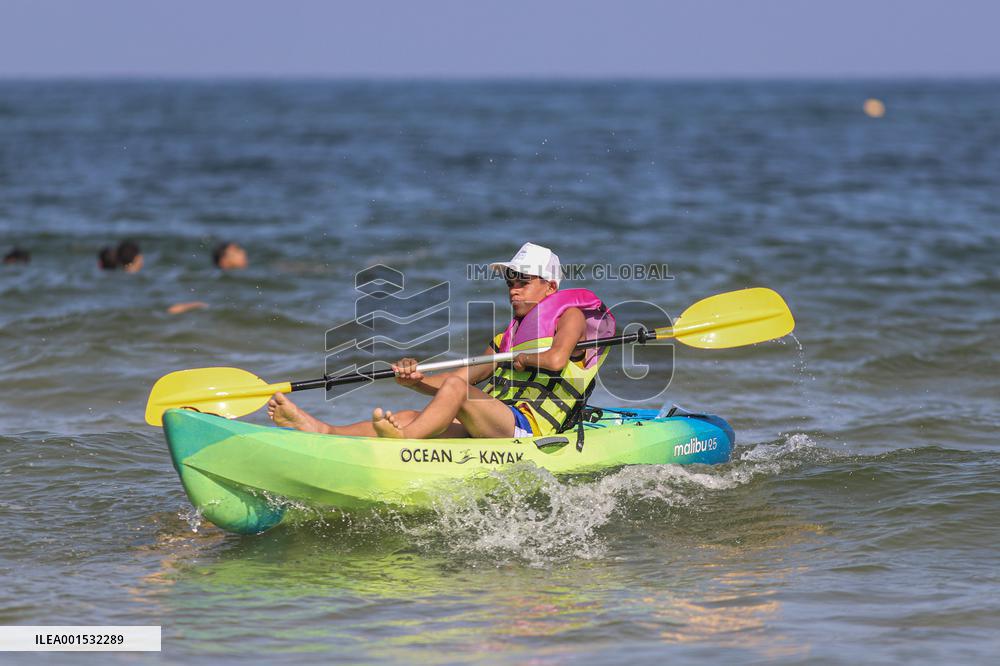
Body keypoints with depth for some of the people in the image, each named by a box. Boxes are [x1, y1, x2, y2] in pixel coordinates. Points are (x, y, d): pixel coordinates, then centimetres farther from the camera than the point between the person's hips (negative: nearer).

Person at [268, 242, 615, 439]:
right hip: (485, 430, 7)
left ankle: (403, 439, -55)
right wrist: (416, 381, 2)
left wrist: (523, 357, 4)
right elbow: (466, 375, 20)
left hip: (530, 426, -7)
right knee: (411, 418, -13)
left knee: (457, 388, -31)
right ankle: (325, 432, -32)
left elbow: (557, 359, -15)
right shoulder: (506, 337, 30)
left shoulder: (570, 314, 7)